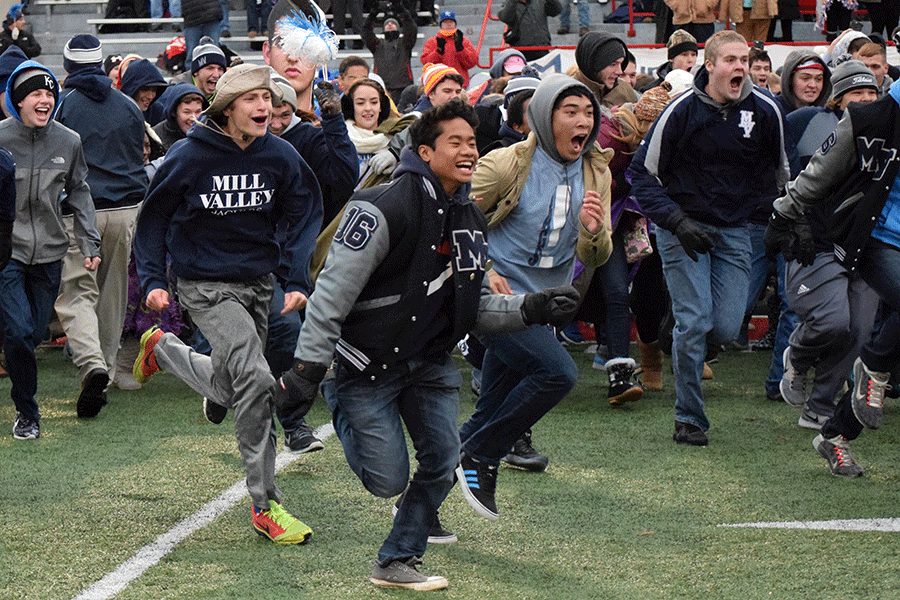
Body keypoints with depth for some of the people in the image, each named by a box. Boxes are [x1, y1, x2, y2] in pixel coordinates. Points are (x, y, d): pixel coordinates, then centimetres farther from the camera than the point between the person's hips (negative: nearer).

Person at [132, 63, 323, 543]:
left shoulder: (279, 155, -5)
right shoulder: (189, 156, -13)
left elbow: (304, 215, 4)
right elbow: (154, 217, -1)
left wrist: (300, 281, -7)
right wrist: (153, 279, -8)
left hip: (258, 282, 5)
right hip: (206, 284, -5)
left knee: (228, 391, 19)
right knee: (255, 380, -23)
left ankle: (162, 348, 49)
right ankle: (265, 505, -15)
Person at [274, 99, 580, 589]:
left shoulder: (469, 220, 5)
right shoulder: (385, 208, -21)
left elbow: (473, 306, 11)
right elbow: (333, 292, -20)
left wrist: (528, 310, -6)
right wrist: (308, 368, -22)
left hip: (430, 361, 7)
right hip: (369, 363, -7)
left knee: (442, 463, -3)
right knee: (389, 481, -3)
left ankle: (397, 561, 14)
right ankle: (342, 410, 27)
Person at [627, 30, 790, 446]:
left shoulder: (765, 111, -4)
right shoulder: (682, 110, -13)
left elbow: (779, 171, 14)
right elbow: (641, 173, -8)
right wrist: (677, 222, -20)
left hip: (734, 228, 3)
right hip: (683, 224, -3)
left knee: (727, 329, -6)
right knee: (694, 322, -13)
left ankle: (686, 344, 30)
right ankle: (688, 420, 0)